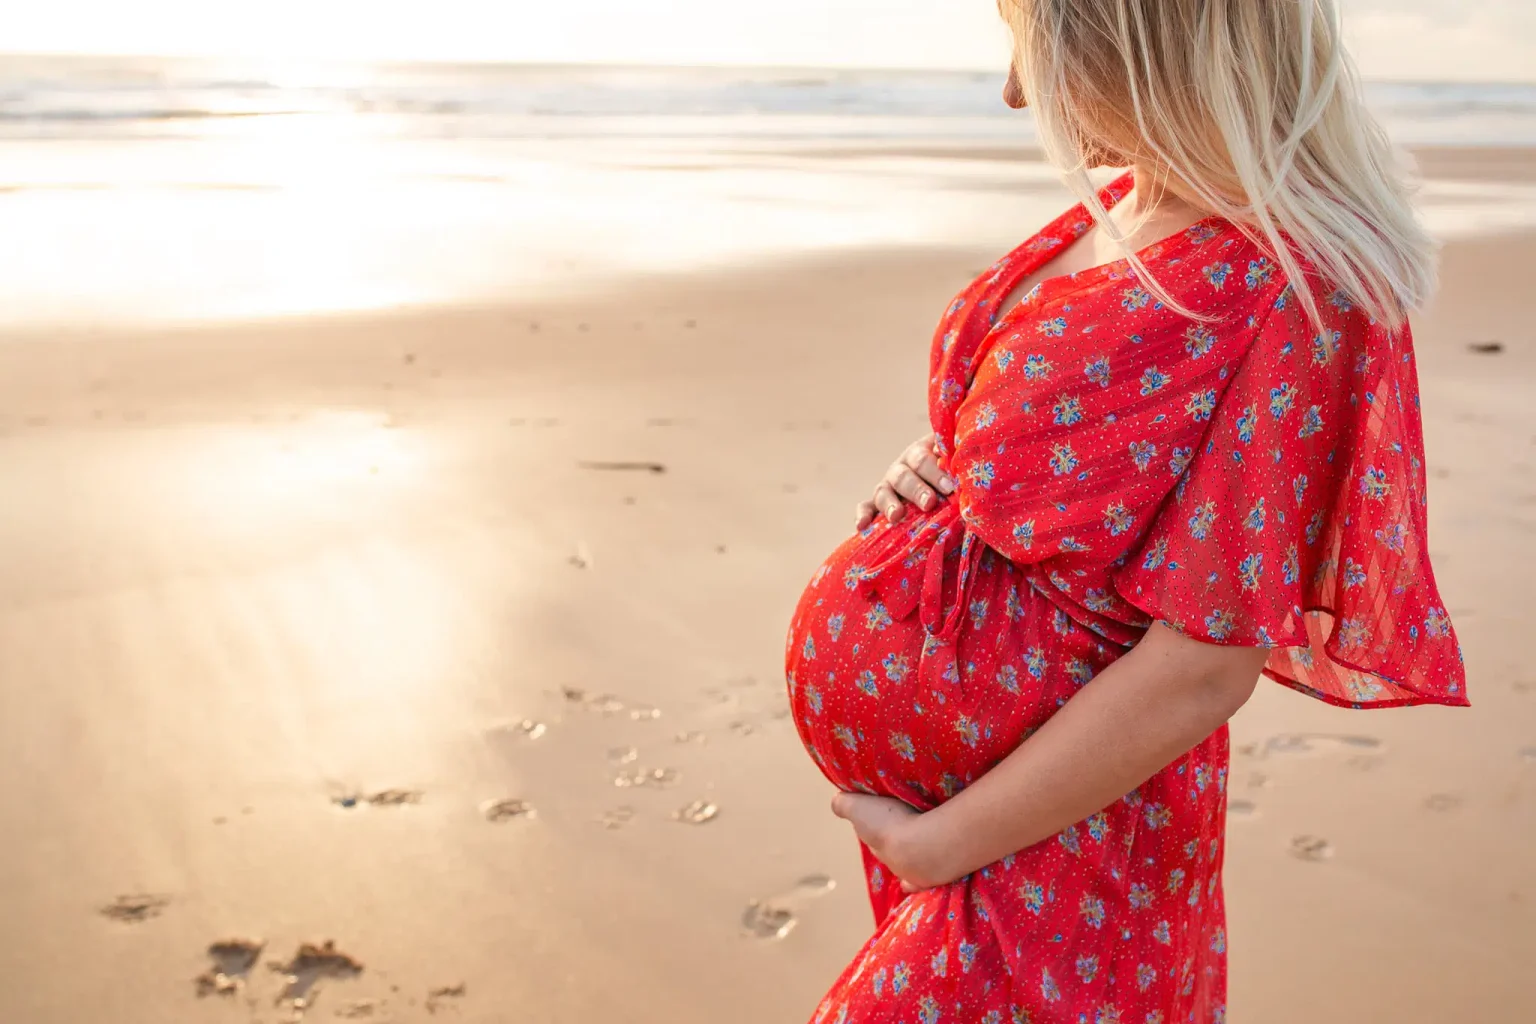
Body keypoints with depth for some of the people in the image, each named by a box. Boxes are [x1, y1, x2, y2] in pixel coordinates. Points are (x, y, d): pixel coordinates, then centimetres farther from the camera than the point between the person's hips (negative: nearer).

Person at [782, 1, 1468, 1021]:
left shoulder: (1294, 296, -24)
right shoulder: (1122, 211, 1)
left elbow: (1201, 670, -23)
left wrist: (941, 841, -15)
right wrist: (928, 473, -3)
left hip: (1048, 820, -7)